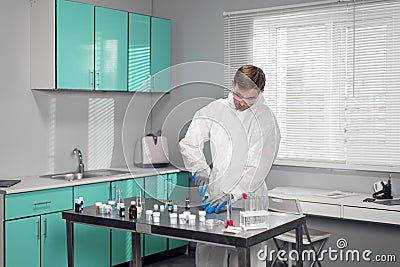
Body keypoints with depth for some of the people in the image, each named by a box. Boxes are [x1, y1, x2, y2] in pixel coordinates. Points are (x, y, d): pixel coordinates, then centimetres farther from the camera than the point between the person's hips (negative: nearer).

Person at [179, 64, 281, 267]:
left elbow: (256, 168, -13)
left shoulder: (266, 121, -6)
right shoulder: (215, 109, 6)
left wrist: (231, 195, -21)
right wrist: (200, 169, 0)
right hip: (214, 197, 3)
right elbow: (189, 142, 12)